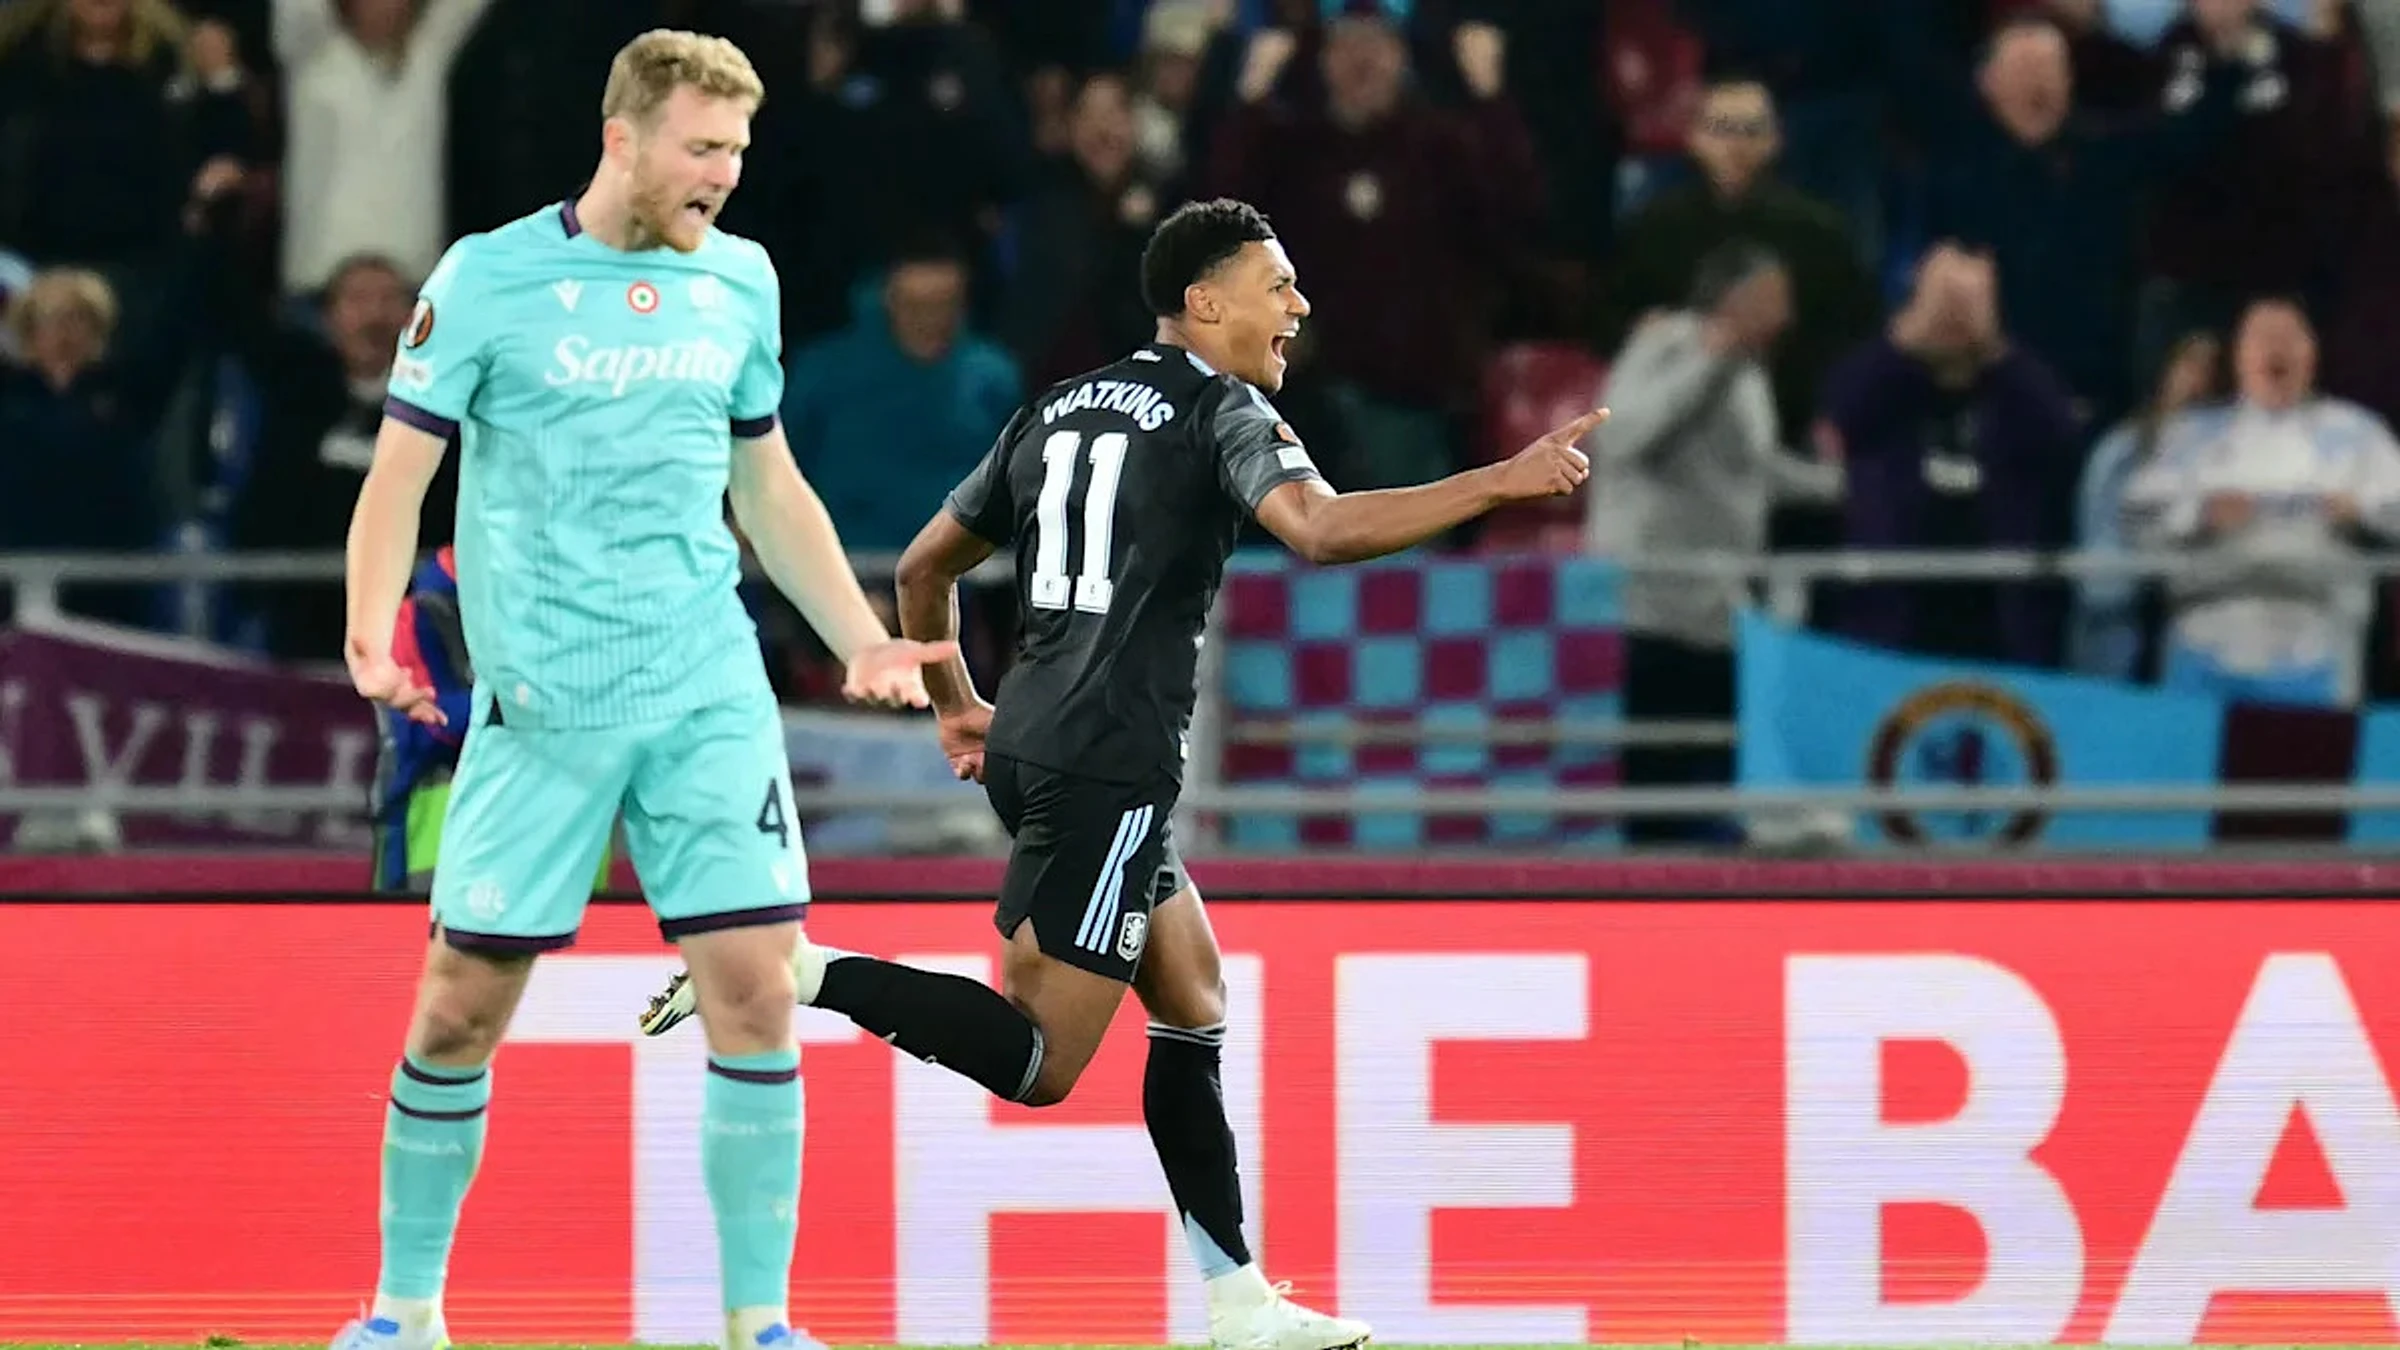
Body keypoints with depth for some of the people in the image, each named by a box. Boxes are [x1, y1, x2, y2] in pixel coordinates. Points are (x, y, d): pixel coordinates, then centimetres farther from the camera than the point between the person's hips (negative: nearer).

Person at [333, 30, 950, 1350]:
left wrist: (865, 641, 15)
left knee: (754, 990, -6)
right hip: (540, 700, -3)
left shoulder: (740, 283, 8)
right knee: (460, 1006, 0)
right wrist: (372, 632, -19)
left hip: (710, 696, 3)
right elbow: (398, 477, -3)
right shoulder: (487, 280, -5)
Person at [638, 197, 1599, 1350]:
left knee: (1195, 1010, 14)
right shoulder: (1221, 409, -5)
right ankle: (789, 971, -14)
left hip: (1030, 747, 9)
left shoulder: (1057, 410, 18)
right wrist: (1502, 484, -22)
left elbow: (924, 569, 23)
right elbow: (1322, 529, -24)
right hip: (1109, 766, -9)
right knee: (1037, 1061, -7)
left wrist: (954, 704, 36)